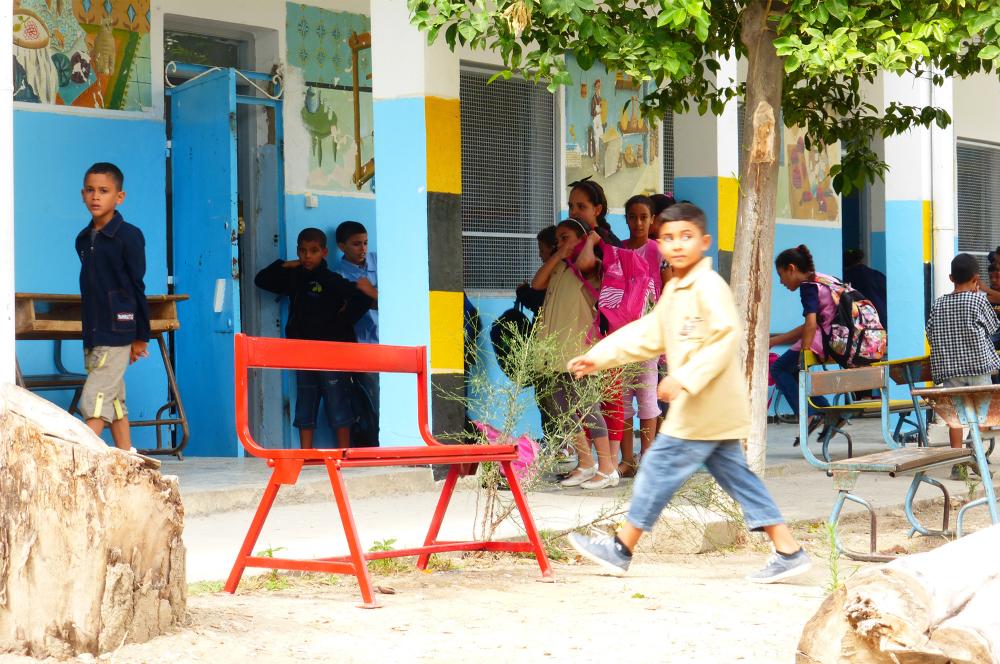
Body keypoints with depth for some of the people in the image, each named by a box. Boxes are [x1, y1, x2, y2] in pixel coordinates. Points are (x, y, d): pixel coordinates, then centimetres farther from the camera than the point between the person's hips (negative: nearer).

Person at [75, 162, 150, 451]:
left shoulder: (129, 236, -9)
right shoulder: (83, 240, 12)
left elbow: (136, 287, -7)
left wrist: (141, 336, -5)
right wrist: (89, 331, 19)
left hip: (117, 333, -7)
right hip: (93, 334, 7)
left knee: (93, 401, -13)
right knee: (113, 402, 10)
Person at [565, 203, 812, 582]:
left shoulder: (708, 286, -15)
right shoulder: (674, 290, 16)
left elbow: (728, 337, -24)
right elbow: (647, 335, 21)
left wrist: (686, 377, -27)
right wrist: (600, 356, 15)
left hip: (707, 405, -10)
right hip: (715, 409, 10)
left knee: (661, 468, -2)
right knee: (735, 475, 9)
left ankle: (620, 549, 8)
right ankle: (788, 551, 8)